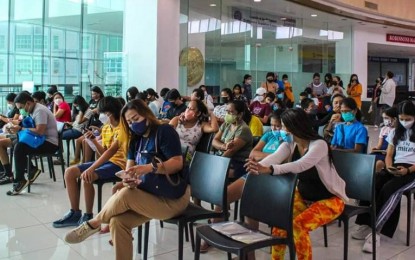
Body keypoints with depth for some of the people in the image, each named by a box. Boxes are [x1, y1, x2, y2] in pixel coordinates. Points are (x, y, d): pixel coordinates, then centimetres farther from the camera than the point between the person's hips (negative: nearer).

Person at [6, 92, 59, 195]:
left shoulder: (40, 110, -17)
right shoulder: (34, 110, 13)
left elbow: (40, 131, -27)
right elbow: (32, 127, 13)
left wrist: (21, 128, -18)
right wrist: (17, 127, -3)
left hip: (50, 143, -10)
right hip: (44, 140, 10)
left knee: (19, 148, -23)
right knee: (17, 144, 5)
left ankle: (20, 181, -16)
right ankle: (32, 169, 9)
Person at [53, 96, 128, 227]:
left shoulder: (123, 128, -15)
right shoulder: (105, 128, 12)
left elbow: (112, 150, -27)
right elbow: (104, 153, 13)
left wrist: (91, 168, -34)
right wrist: (94, 140, -4)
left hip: (119, 163, -9)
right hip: (107, 161, 9)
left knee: (86, 177, -31)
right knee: (69, 172, -3)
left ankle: (88, 216, -11)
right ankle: (75, 213, 2)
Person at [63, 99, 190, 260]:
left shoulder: (164, 131, -10)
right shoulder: (136, 140, 13)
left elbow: (177, 163, -18)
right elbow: (130, 167, 4)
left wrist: (149, 168, -32)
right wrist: (130, 180, -20)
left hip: (171, 199, -6)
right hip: (150, 194, 6)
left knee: (125, 195, -25)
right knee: (117, 221, -18)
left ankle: (92, 224, -1)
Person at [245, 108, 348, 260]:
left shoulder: (319, 145, -25)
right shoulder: (290, 144, -4)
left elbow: (300, 165, -43)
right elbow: (275, 156, -25)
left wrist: (269, 170, -57)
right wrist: (258, 166, -47)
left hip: (329, 199, -6)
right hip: (303, 195, 6)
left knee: (298, 225, -27)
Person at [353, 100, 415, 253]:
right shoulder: (395, 132, 17)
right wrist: (389, 167, -8)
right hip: (395, 168, 4)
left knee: (389, 189, -34)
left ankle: (375, 230, -33)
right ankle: (366, 224, -29)